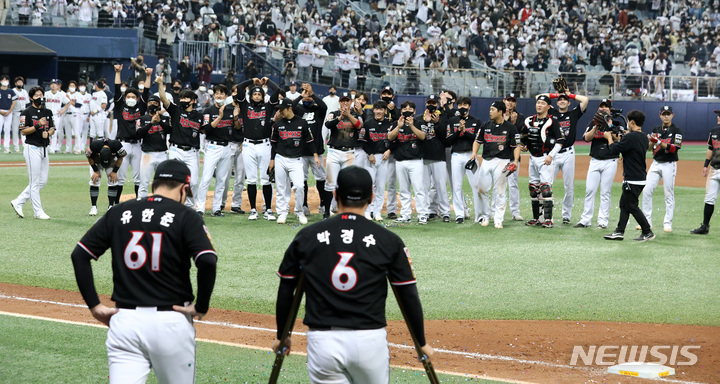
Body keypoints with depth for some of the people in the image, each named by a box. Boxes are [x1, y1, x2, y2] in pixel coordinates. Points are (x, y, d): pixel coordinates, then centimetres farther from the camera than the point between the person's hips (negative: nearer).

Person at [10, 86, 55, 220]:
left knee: (42, 181, 9)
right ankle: (38, 212, 1)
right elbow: (23, 131, -11)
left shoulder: (48, 112, 13)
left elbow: (52, 128, 17)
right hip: (32, 148, -8)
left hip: (44, 148, 8)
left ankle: (18, 202, 18)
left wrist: (48, 133, -5)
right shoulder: (27, 112, -7)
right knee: (35, 182, -3)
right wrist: (37, 125, -22)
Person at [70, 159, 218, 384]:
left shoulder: (119, 213, 9)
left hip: (124, 321, 3)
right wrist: (201, 307, -5)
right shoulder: (185, 217, -3)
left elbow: (79, 255, 7)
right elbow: (208, 262, -18)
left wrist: (95, 306, 8)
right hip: (171, 323, -3)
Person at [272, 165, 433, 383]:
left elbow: (285, 292, 12)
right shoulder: (388, 241, 1)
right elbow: (409, 296, 5)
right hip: (370, 340, 0)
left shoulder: (307, 237, 5)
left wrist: (282, 336, 26)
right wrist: (422, 343, 18)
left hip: (322, 341, 1)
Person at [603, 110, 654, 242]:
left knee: (632, 207, -2)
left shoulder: (630, 137, -20)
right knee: (624, 204, 15)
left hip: (632, 180, -10)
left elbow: (613, 150, -16)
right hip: (641, 178, 10)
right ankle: (619, 232, 17)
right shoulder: (644, 138, 10)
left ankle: (648, 232, 1)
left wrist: (609, 137, 1)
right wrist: (617, 138, 24)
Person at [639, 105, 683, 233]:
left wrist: (659, 142, -25)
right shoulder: (656, 130, 12)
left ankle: (668, 223, 3)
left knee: (669, 194, -2)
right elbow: (649, 147, 6)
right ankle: (647, 221, 3)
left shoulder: (677, 131, -3)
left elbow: (674, 148, -15)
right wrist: (651, 141, -15)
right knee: (646, 191, -3)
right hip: (656, 164, 5)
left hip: (669, 165, -5)